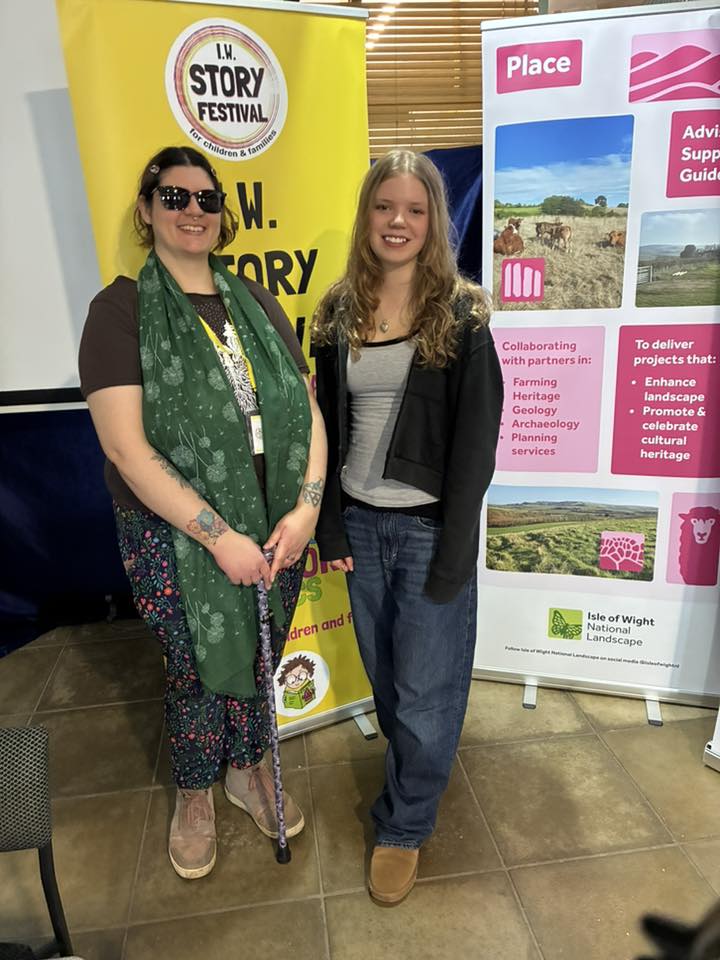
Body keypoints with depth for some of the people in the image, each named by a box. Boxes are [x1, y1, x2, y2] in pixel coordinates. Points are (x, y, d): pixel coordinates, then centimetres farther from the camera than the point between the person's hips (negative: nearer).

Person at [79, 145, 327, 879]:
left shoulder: (255, 302, 7)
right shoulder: (121, 310, -7)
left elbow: (308, 409, 3)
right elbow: (125, 447, -15)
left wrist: (305, 508, -11)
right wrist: (221, 536, -17)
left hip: (277, 530, 4)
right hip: (177, 538, -3)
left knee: (259, 659, 19)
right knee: (197, 671, 14)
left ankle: (249, 769, 48)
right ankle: (195, 794, 44)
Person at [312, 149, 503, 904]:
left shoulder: (460, 315, -7)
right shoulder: (339, 312, 4)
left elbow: (476, 442, -10)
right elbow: (325, 427, 6)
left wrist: (452, 554, -13)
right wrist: (329, 527, 2)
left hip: (428, 525, -4)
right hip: (359, 522, 4)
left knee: (424, 687, 7)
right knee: (383, 674, 20)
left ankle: (404, 826, 32)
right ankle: (413, 774, 48)